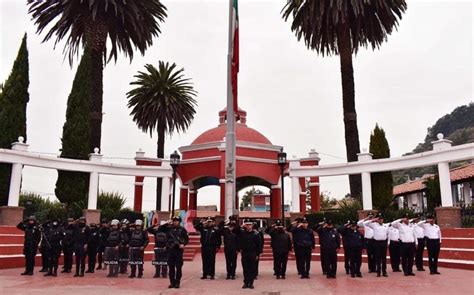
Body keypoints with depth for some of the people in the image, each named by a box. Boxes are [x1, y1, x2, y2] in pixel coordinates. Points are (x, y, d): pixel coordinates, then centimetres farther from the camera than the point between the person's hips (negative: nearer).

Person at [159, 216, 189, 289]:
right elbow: (159, 228, 6)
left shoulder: (182, 229, 3)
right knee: (171, 267, 6)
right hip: (170, 250, 3)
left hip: (179, 250, -2)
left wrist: (183, 244, -12)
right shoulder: (169, 228, 9)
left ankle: (177, 283, 7)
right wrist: (167, 224, -2)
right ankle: (172, 282, 16)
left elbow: (187, 239, 5)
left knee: (178, 267, 0)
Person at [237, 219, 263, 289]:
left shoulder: (256, 234, -3)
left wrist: (258, 254, -5)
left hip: (253, 254, -1)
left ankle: (251, 283, 13)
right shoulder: (242, 232, 1)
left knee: (252, 269, 3)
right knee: (245, 269, 6)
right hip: (244, 254, 1)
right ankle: (246, 283, 15)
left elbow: (260, 244, -2)